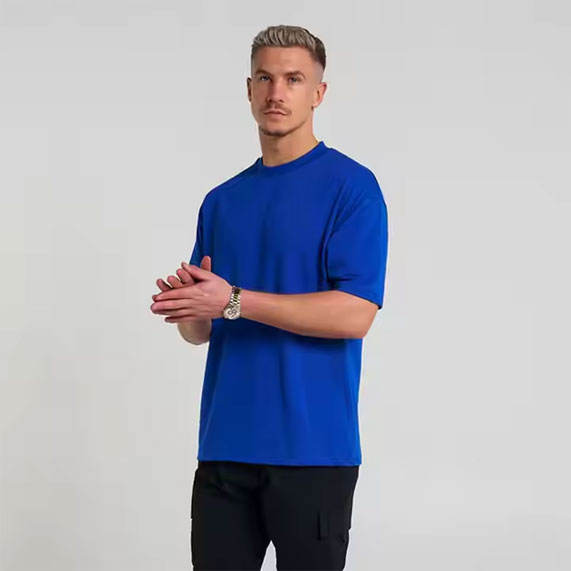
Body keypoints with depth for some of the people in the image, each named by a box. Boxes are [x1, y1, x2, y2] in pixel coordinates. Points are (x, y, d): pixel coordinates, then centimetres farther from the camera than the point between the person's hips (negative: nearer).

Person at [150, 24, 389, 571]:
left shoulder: (350, 186, -6)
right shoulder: (221, 201, 14)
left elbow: (354, 314, -17)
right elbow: (200, 330, 16)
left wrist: (233, 301, -19)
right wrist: (184, 306, -8)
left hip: (312, 448, -6)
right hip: (225, 445, 6)